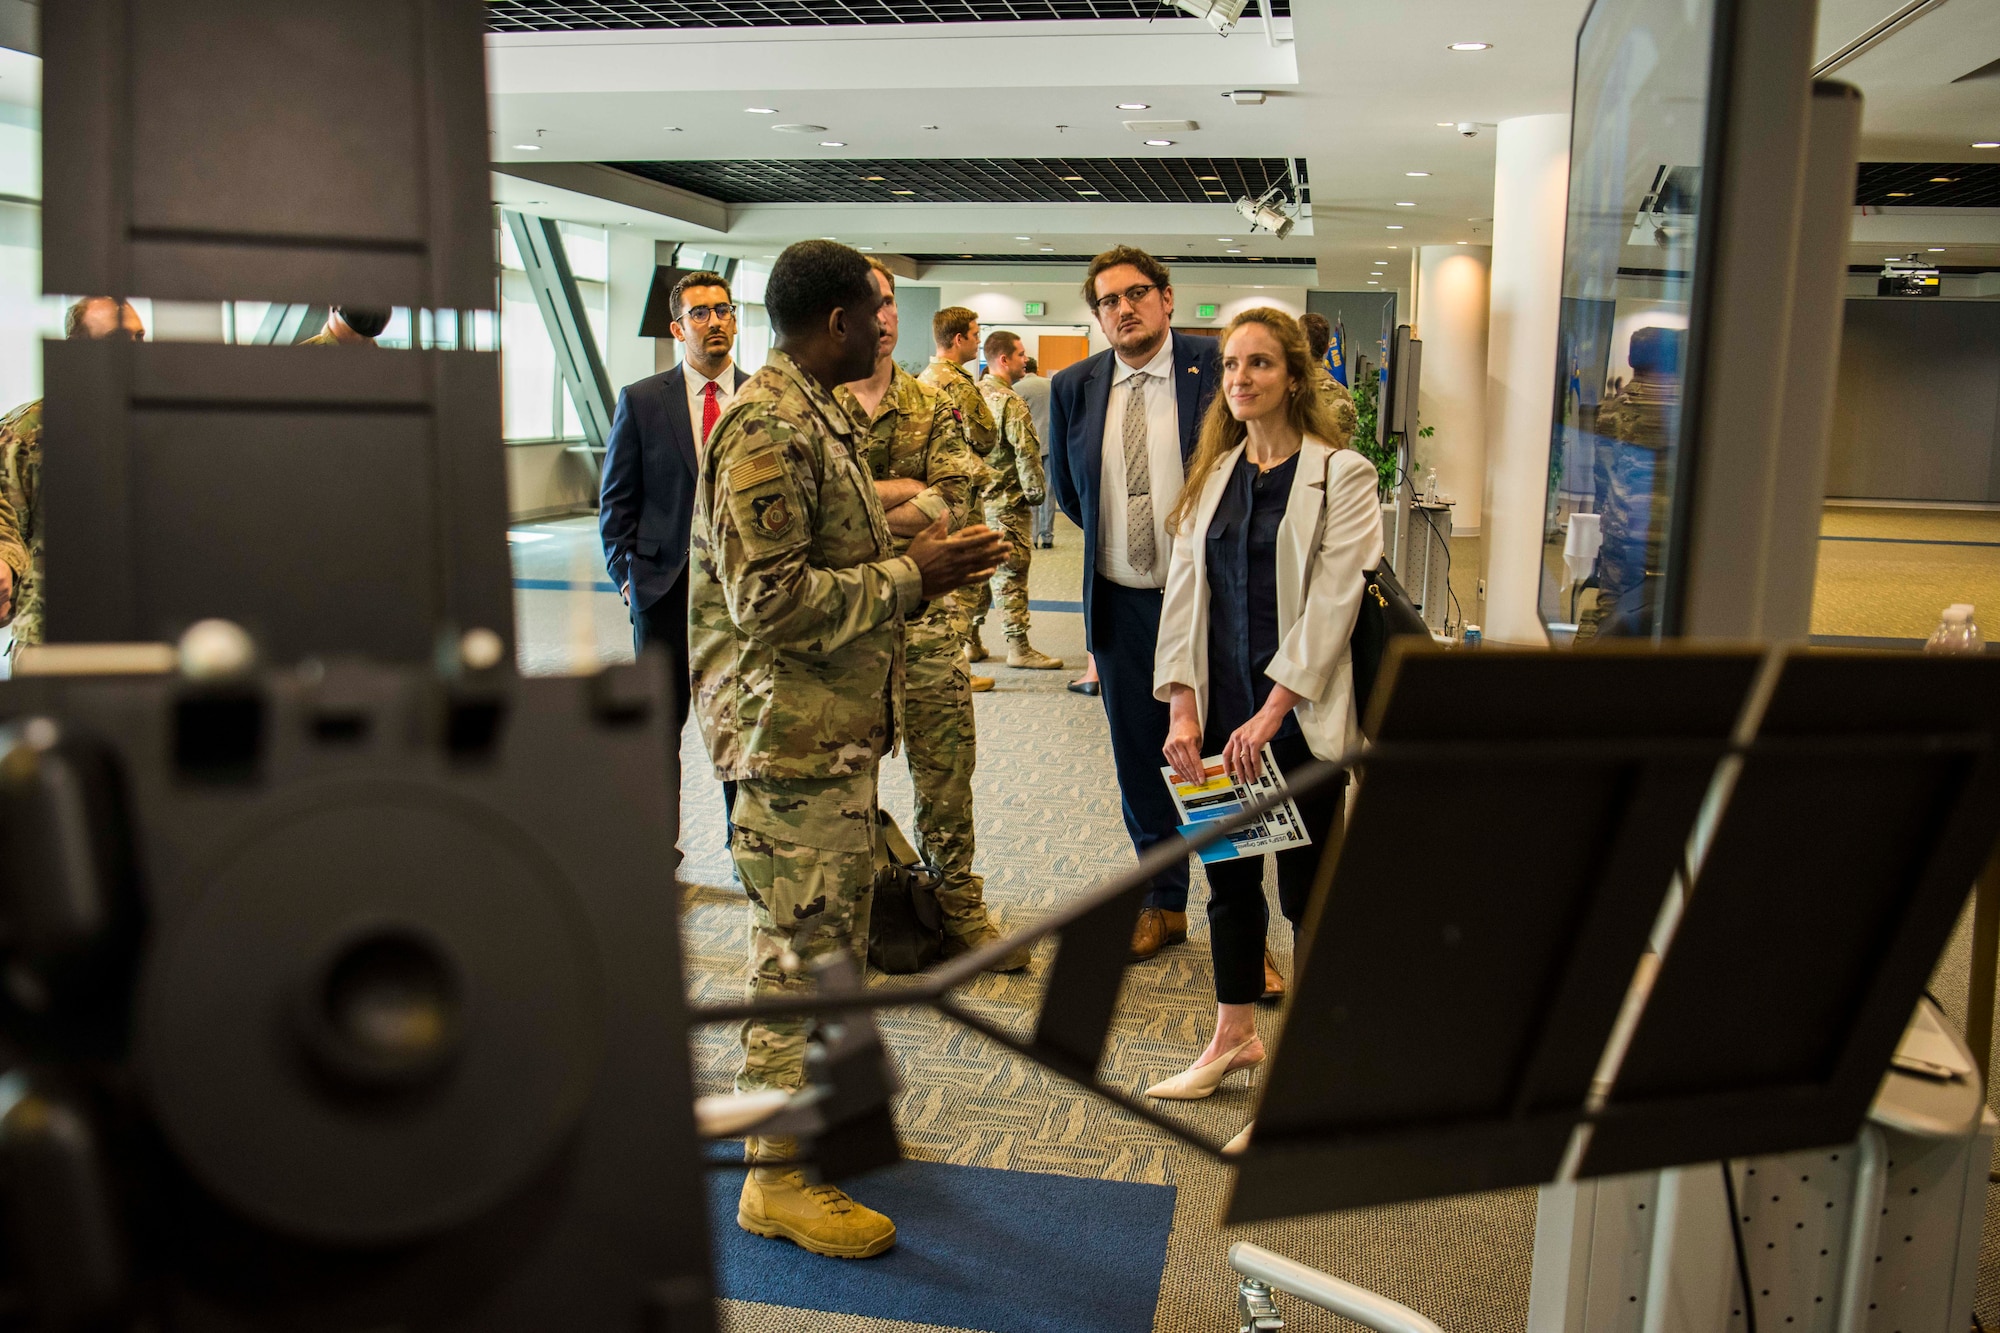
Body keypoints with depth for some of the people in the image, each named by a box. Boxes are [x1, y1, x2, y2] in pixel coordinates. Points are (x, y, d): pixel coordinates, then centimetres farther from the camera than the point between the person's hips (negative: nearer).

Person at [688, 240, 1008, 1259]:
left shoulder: (816, 415, 16)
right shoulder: (765, 429, -18)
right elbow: (769, 599, -24)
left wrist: (916, 564, 8)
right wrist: (911, 579, -18)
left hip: (837, 726, 10)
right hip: (791, 734, -10)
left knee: (832, 936, 20)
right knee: (803, 950, -2)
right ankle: (776, 1178, 11)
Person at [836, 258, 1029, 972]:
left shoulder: (934, 408, 10)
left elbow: (955, 503, -5)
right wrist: (916, 491, -11)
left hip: (927, 616, 2)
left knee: (946, 769, 6)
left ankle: (959, 907, 18)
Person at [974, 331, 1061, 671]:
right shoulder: (1010, 401, -17)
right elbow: (1026, 452, -19)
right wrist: (1037, 491, -8)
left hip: (977, 496, 8)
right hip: (1006, 501, -8)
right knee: (1011, 571, -3)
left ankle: (971, 638, 21)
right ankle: (1018, 646, 2)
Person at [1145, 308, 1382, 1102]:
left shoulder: (1342, 475, -5)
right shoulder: (1214, 475, 10)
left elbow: (1331, 603, -12)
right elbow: (1184, 591, 6)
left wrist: (1269, 715, -17)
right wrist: (1183, 709, -5)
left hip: (1299, 717, -5)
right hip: (1219, 710, 5)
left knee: (1307, 889, 4)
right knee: (1228, 875, 15)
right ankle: (1235, 1035, 31)